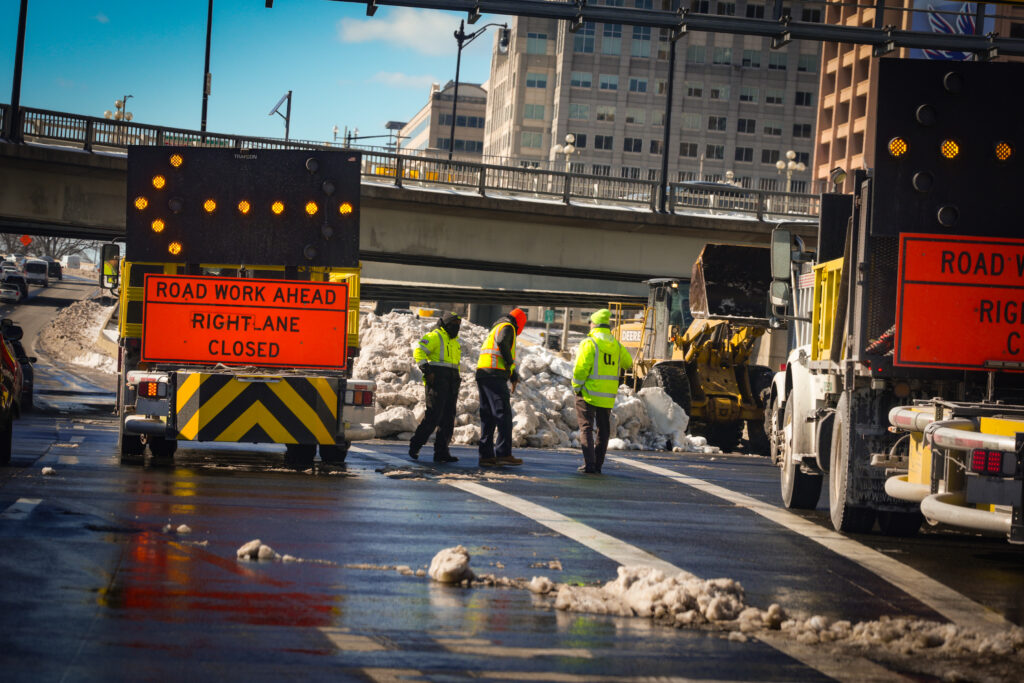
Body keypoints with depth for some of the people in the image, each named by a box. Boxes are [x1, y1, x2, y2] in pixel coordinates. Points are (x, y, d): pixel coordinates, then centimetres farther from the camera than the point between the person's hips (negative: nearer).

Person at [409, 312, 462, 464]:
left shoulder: (454, 340, 23)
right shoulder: (435, 336, -4)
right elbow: (419, 351, -14)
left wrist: (457, 381, 24)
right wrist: (426, 371, -22)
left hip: (450, 383, 9)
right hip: (437, 379, -9)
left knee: (448, 418, 4)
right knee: (433, 415, -15)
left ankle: (441, 452, 5)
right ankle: (414, 446, -8)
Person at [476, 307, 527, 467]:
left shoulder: (497, 327, 28)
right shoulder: (507, 328, -1)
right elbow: (502, 342, -24)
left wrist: (514, 376, 26)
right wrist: (510, 362, -11)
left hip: (483, 374, 9)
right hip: (495, 375, -9)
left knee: (488, 418, 8)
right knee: (503, 415, -10)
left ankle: (486, 455, 6)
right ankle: (503, 453, -14)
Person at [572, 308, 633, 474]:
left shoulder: (589, 343, -12)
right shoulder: (617, 345, 6)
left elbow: (580, 369, -17)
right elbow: (628, 363, 22)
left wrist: (576, 387, -5)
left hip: (588, 394, -5)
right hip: (608, 397, 5)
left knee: (586, 428, -1)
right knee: (603, 429, 14)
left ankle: (589, 463, -12)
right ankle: (598, 464, 17)